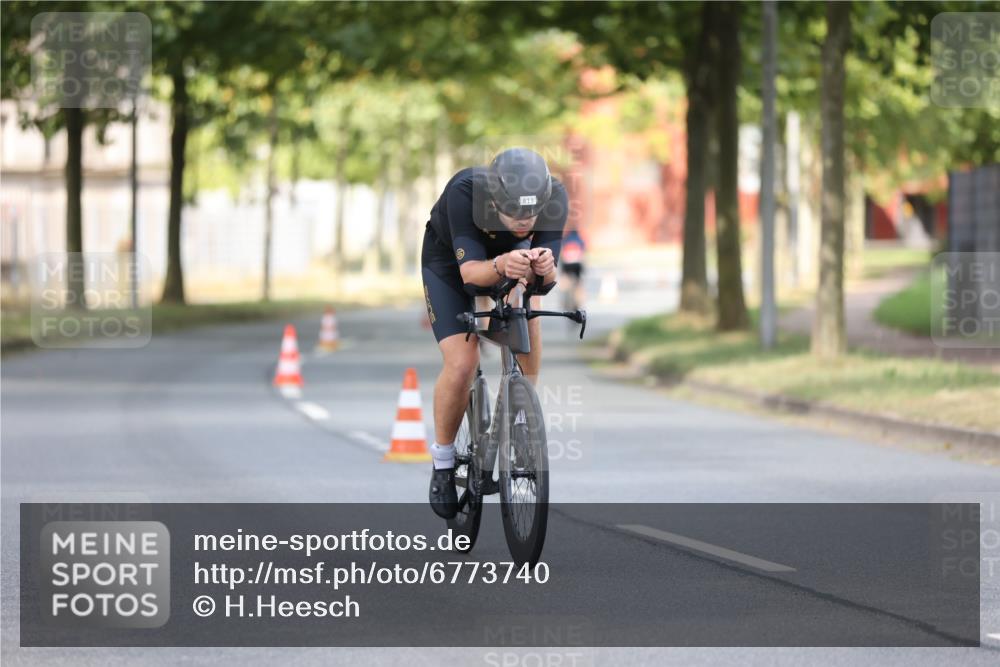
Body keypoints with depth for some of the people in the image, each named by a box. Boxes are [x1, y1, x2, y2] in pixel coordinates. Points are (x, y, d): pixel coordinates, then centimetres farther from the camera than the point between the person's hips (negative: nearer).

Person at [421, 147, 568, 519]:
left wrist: (544, 268, -55)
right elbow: (470, 271, -42)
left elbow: (548, 276, -32)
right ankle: (443, 462, 4)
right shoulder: (464, 192, -40)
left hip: (509, 254, 3)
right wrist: (501, 266, -63)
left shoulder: (554, 198, -32)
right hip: (450, 262, -3)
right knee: (462, 364, -19)